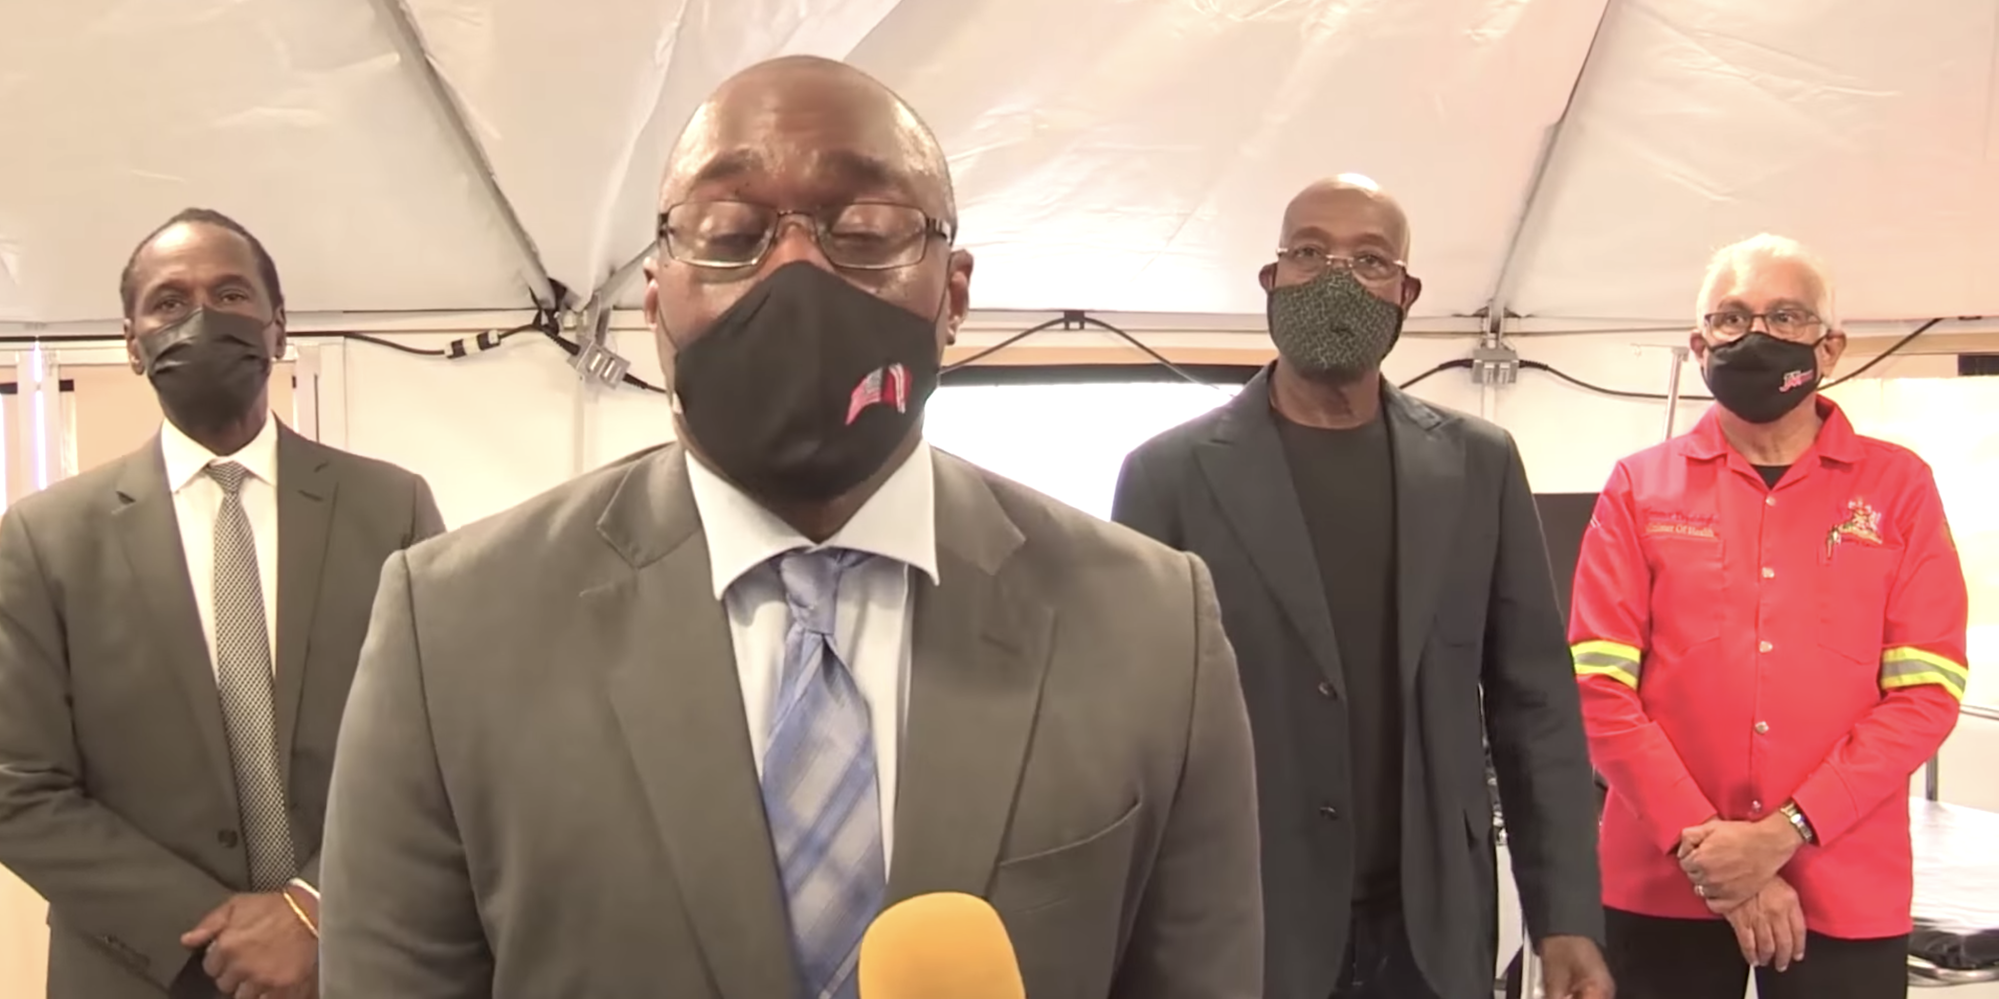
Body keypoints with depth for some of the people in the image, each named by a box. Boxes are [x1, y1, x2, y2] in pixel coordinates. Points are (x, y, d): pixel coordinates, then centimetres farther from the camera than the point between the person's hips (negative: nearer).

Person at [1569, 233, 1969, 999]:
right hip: (1663, 891, 0)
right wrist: (1701, 844, -13)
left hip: (1845, 899, 0)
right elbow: (1599, 685, -4)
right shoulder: (1641, 489, 4)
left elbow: (1926, 693, -3)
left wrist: (1784, 834, -13)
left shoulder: (1898, 487, 4)